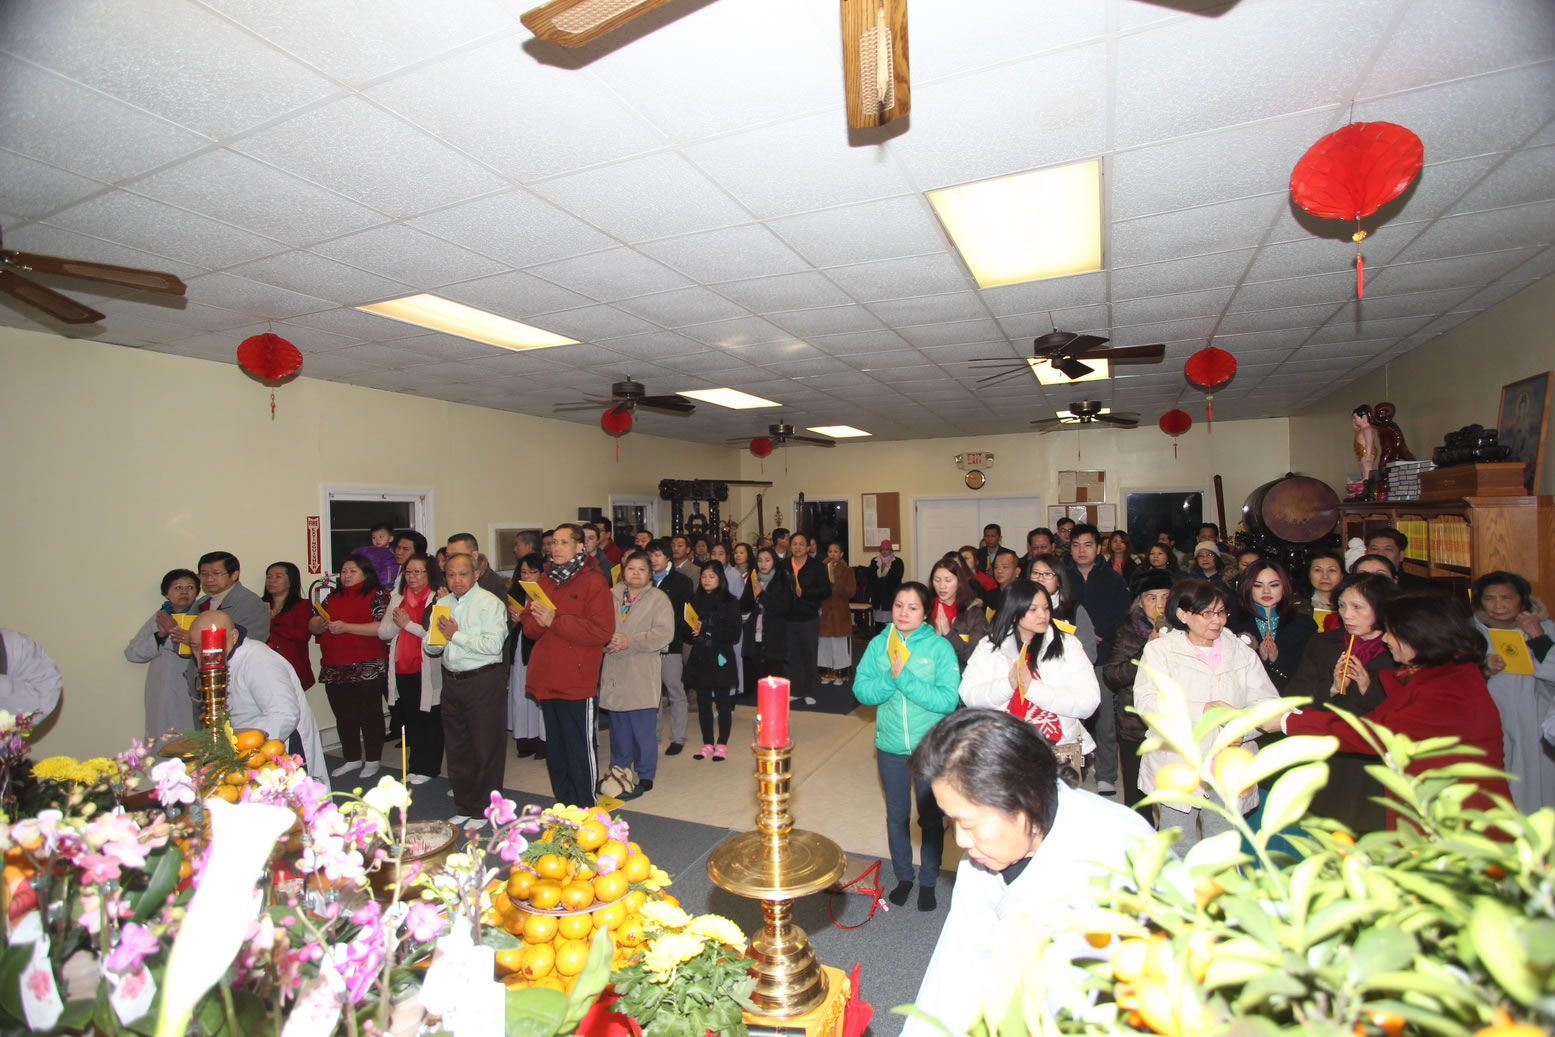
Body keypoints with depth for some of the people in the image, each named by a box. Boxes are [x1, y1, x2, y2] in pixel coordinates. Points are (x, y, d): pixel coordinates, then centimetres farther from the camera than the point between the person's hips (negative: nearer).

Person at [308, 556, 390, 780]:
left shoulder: (377, 595, -4)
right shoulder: (333, 597, 16)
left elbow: (382, 627, -17)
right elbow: (312, 626, 14)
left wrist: (345, 627, -18)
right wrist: (321, 623, -9)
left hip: (367, 668, -6)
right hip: (334, 669, 6)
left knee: (370, 714, 2)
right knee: (344, 716, 13)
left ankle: (373, 760, 14)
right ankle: (352, 759, 27)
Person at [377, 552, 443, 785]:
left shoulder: (438, 599, -9)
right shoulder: (398, 598, 13)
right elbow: (382, 632, 11)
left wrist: (409, 624, -11)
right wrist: (397, 623, -8)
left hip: (428, 670, -6)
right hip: (402, 669, 6)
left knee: (428, 719, 4)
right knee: (409, 719, 14)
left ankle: (427, 767, 17)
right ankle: (415, 766, 26)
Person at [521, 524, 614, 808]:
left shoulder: (593, 581, -7)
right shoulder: (545, 581, 15)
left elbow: (602, 631, -16)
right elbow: (529, 627, 13)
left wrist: (555, 621, -18)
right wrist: (539, 620, -11)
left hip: (578, 681, -7)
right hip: (547, 680, 7)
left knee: (580, 749, 1)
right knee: (555, 749, 16)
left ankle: (585, 809, 15)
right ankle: (562, 805, 30)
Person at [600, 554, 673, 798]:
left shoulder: (658, 599, -2)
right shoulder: (612, 595, 11)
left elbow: (664, 633, -13)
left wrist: (630, 642, -17)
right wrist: (607, 640, -12)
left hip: (642, 677, -4)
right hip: (615, 674, 4)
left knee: (644, 730, 1)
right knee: (618, 727, 15)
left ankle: (645, 777, 15)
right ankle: (619, 771, 31)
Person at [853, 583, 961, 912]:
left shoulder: (940, 647, -13)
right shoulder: (879, 644, -5)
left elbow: (948, 700, -21)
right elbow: (861, 691, -10)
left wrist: (905, 678, -26)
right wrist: (891, 678, -26)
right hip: (890, 746, 2)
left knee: (931, 817, 15)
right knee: (896, 816, 19)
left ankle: (928, 881, 36)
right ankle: (903, 876, 40)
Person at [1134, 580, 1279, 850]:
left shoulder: (1243, 653, 12)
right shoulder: (1160, 650, 0)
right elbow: (1146, 701, -13)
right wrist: (1201, 710, -22)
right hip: (1178, 766, -3)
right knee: (1179, 853, 5)